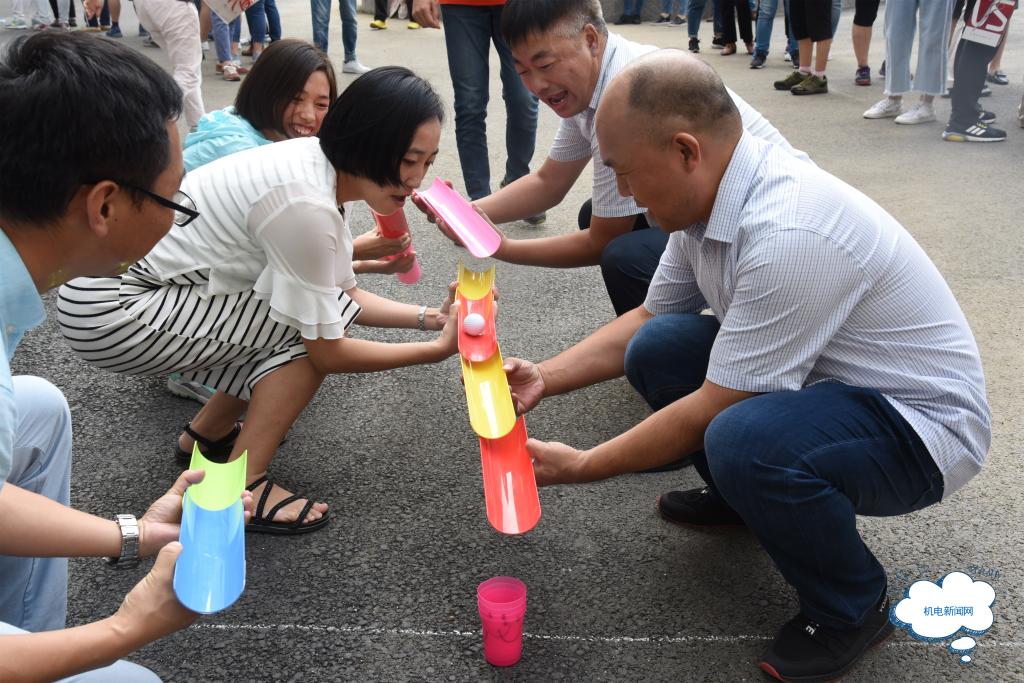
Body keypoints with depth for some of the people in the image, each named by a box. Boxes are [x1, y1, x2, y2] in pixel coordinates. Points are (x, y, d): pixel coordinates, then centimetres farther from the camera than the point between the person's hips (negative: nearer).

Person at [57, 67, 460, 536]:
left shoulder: (323, 169, -1)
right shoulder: (306, 206, -28)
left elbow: (345, 295, 6)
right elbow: (327, 352, -19)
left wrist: (432, 316, -4)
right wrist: (438, 349, -13)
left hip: (142, 277, 9)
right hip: (110, 314, -9)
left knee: (321, 310, 7)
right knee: (309, 328, -15)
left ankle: (206, 433, 23)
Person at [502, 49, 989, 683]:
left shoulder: (789, 233, -33)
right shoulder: (708, 193, -5)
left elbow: (714, 408, -26)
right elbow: (650, 317, 8)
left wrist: (577, 466, -16)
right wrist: (545, 377, -2)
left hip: (922, 423, -8)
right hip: (821, 379, 8)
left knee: (742, 440, -35)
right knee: (654, 349, -7)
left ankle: (854, 609, -4)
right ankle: (742, 492, 19)